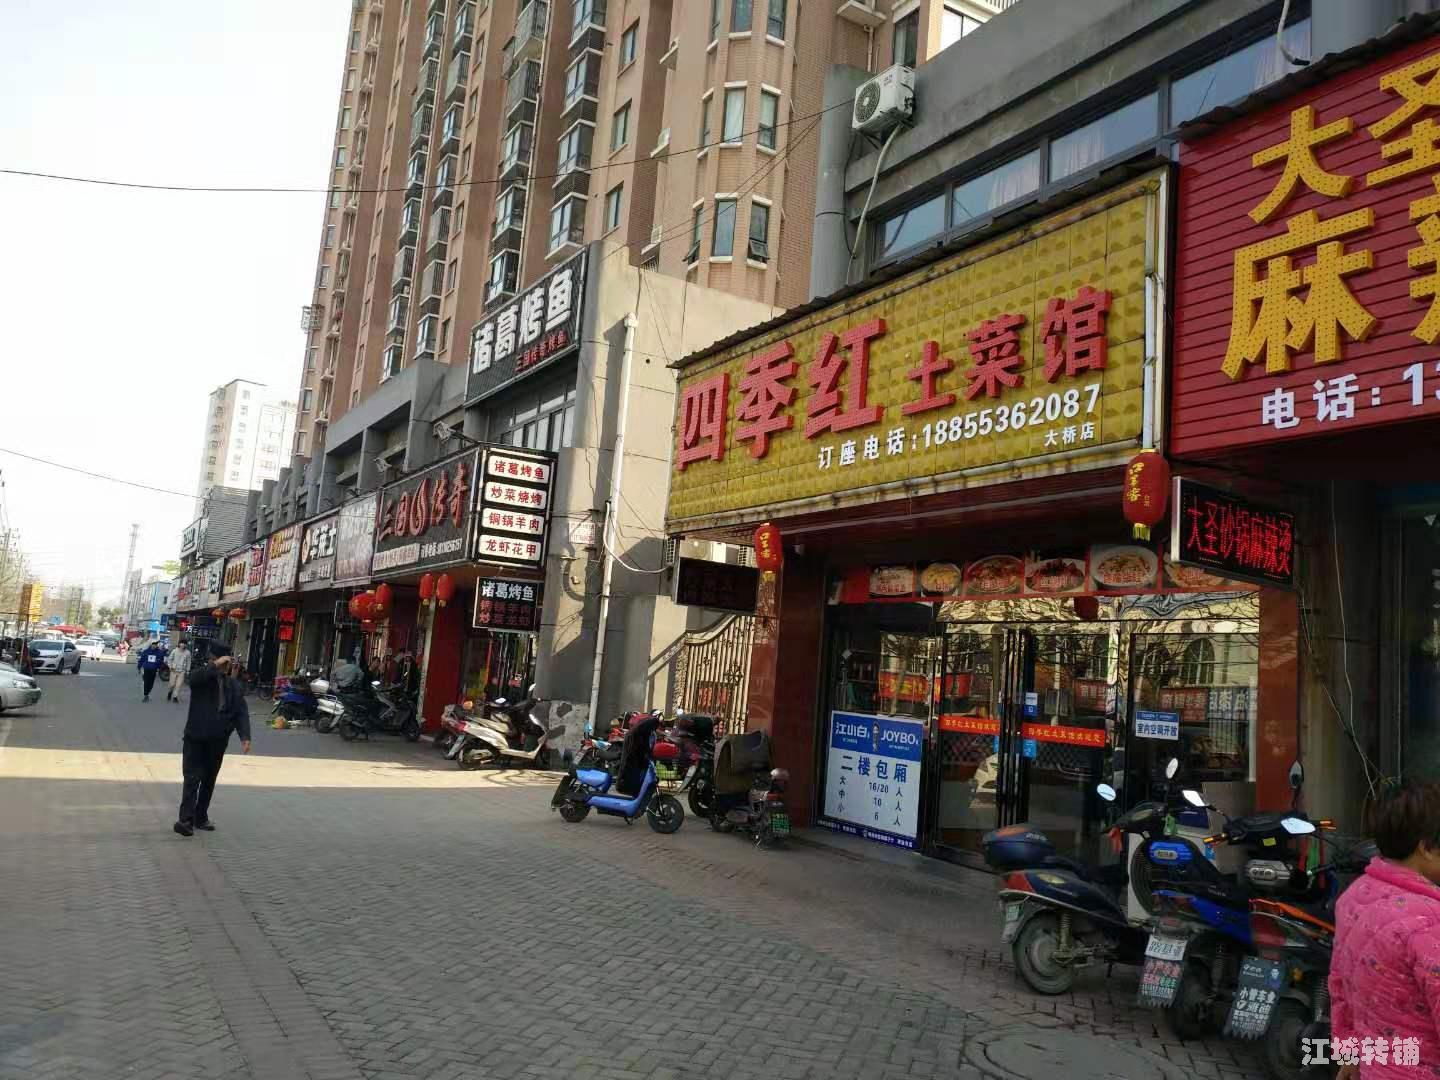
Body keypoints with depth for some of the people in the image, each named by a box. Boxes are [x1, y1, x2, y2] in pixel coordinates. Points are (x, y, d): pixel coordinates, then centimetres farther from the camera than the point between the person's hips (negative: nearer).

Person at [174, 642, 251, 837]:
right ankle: (186, 819, -12)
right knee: (192, 778, -9)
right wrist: (215, 666, -33)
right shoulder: (201, 676, -2)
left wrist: (245, 736, -11)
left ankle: (201, 817, 22)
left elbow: (242, 712, 0)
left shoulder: (234, 685, 5)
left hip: (218, 741, 4)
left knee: (209, 780, 12)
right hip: (195, 738, -4)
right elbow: (191, 678, -28)